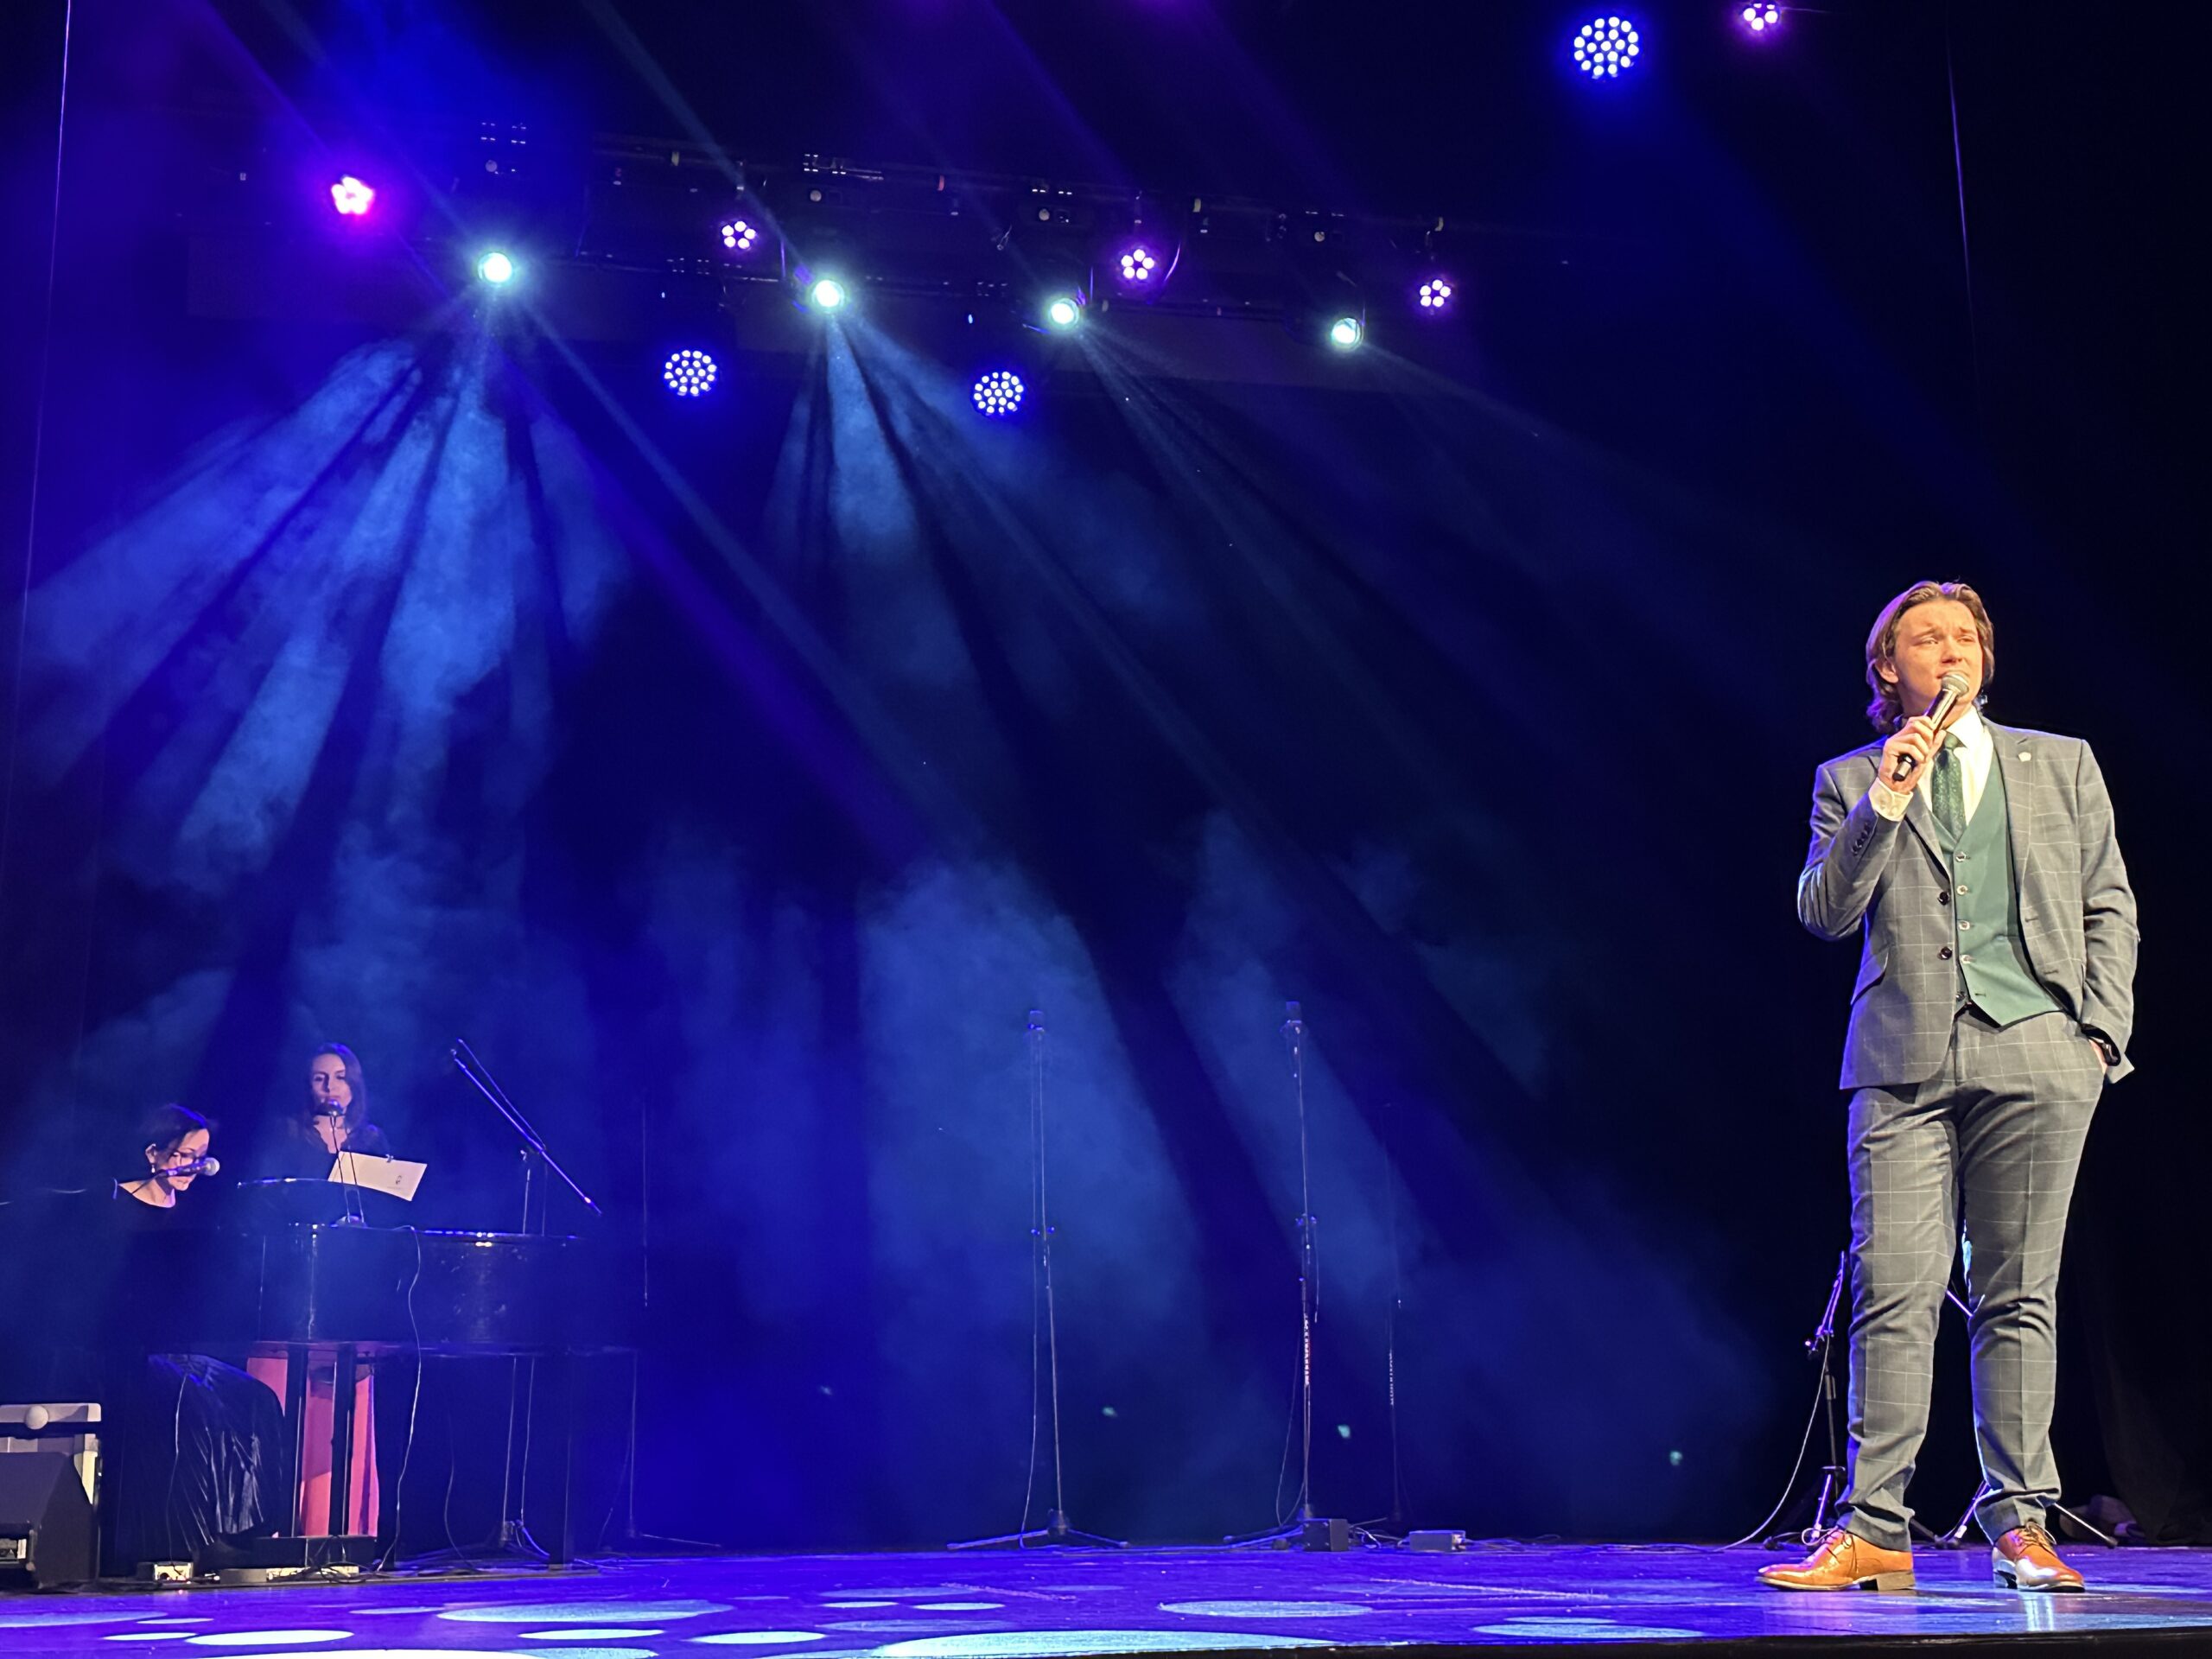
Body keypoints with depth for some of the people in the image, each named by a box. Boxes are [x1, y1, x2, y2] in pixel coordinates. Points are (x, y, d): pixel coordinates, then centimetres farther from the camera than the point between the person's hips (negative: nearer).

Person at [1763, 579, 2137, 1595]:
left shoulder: (2061, 765, 17)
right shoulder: (1851, 783, 14)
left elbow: (2109, 907, 15)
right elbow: (1823, 913, 2)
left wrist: (2103, 1032, 4)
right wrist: (1885, 804, -8)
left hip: (2035, 1057, 1)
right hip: (1906, 1062, -1)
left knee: (2018, 1298, 2)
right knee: (1894, 1294, -8)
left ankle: (2019, 1524, 9)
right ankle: (1874, 1530, -5)